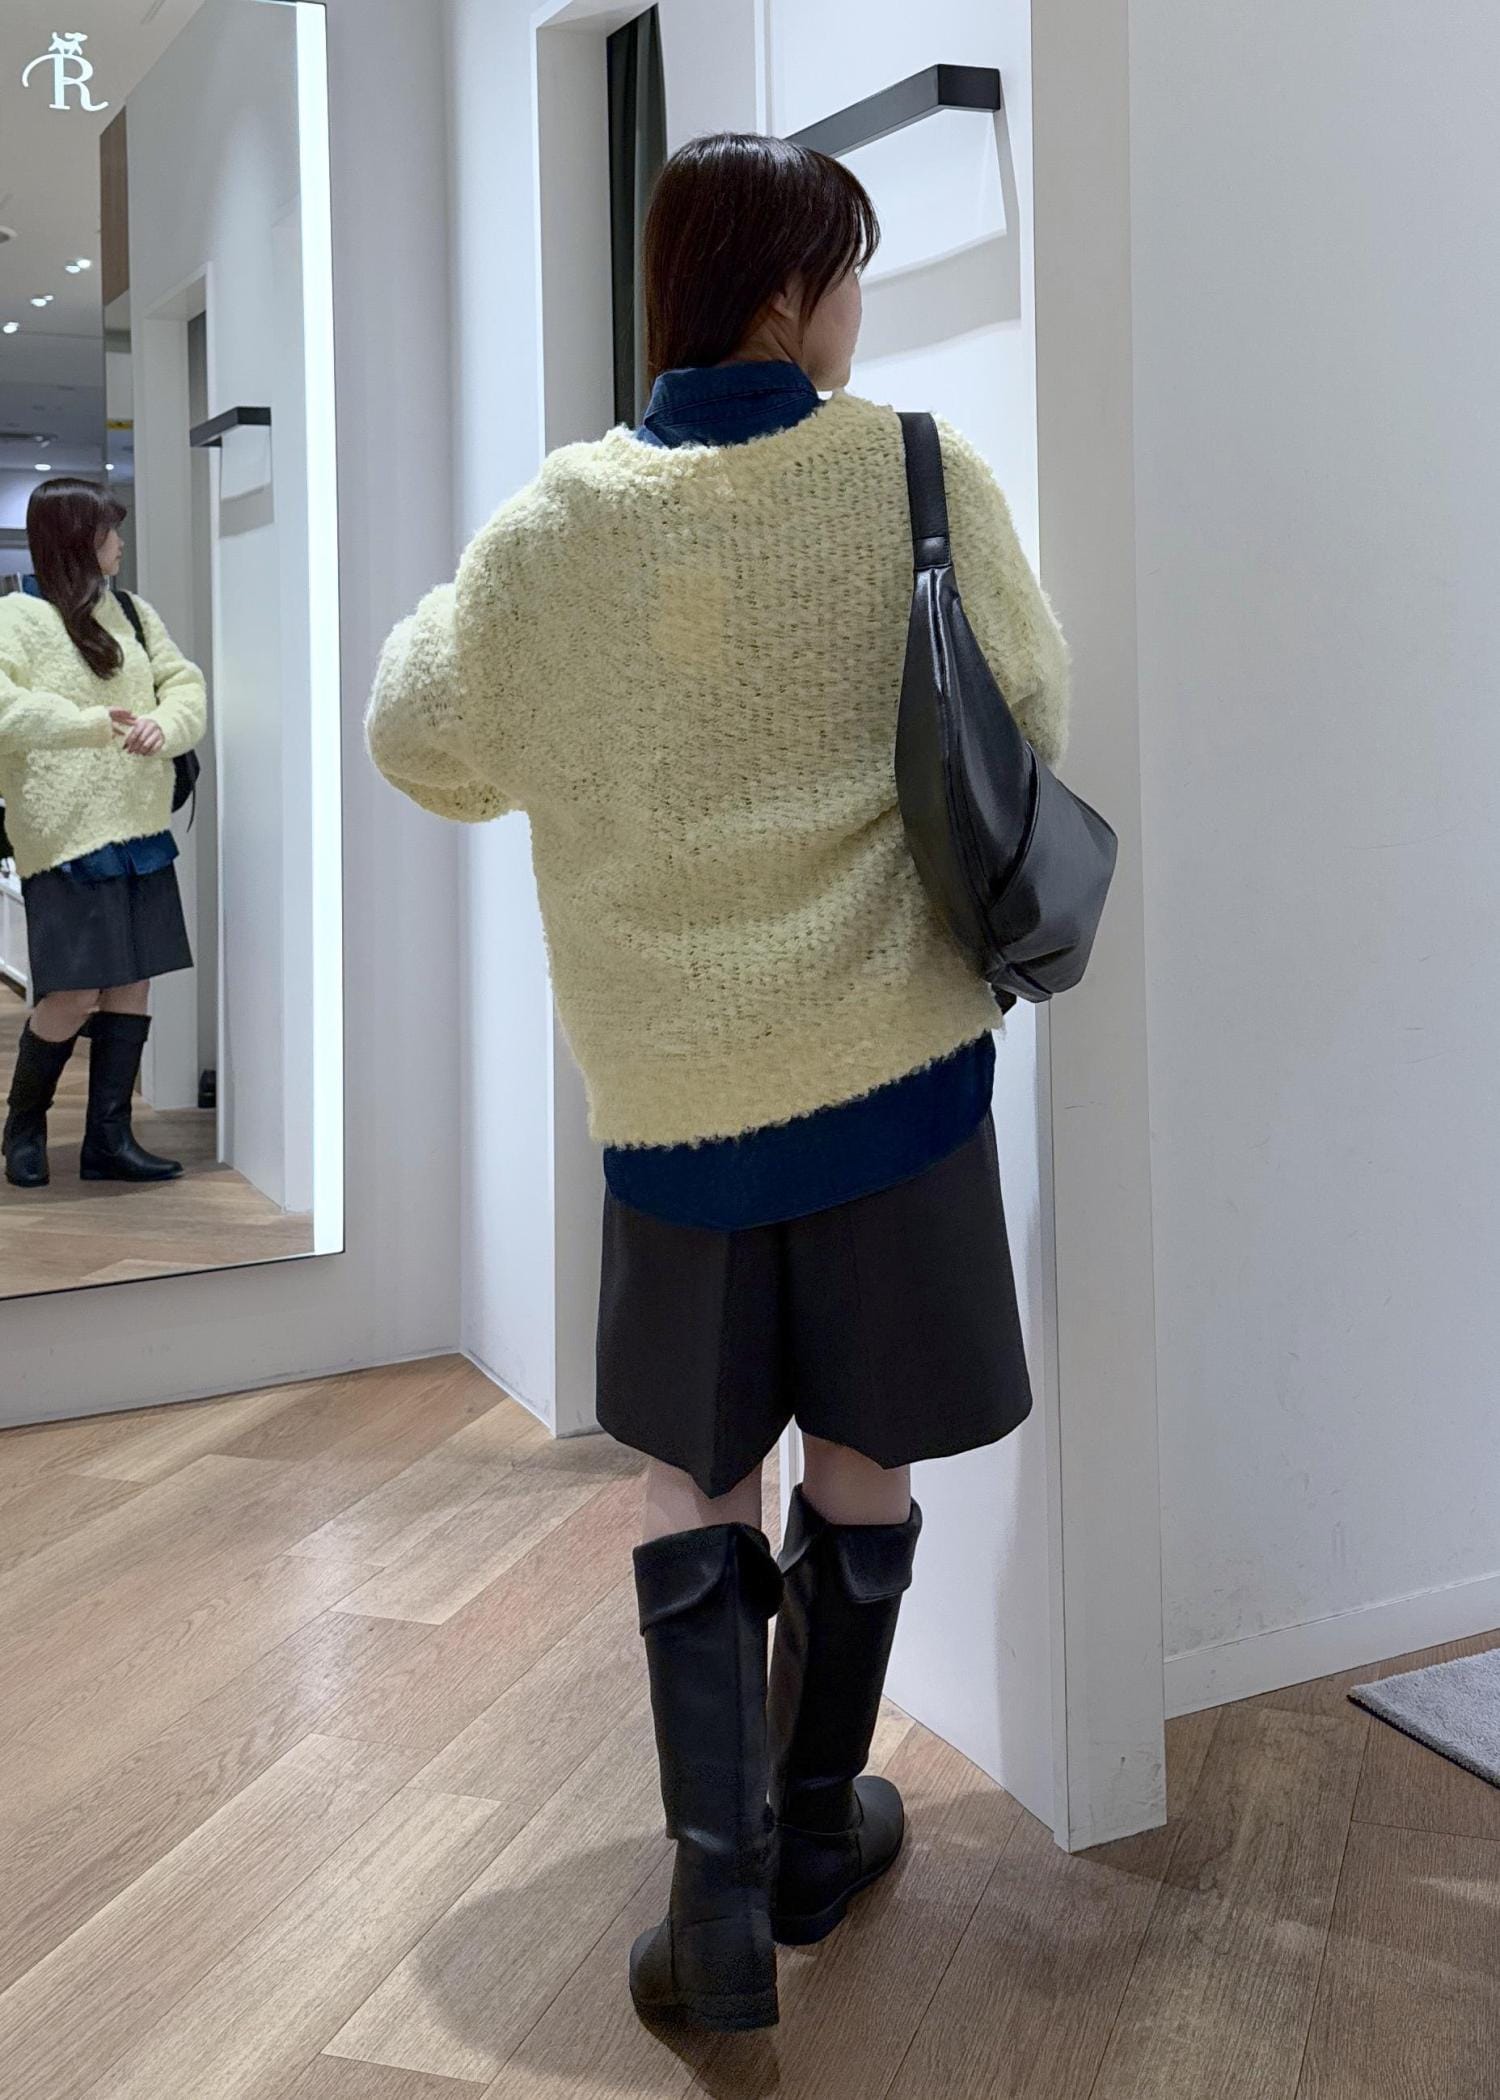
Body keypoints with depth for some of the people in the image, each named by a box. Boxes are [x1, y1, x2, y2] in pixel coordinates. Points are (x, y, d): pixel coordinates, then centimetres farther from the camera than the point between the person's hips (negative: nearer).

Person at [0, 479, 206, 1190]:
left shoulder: (132, 613, 15)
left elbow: (186, 683, 10)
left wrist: (165, 723, -12)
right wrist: (91, 722, -26)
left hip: (140, 831, 6)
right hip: (66, 834, -6)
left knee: (131, 986, 6)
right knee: (71, 997, -7)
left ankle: (109, 1138, 16)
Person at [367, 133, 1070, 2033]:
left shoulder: (551, 528, -4)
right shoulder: (917, 479, -8)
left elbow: (421, 743, 9)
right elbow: (1028, 717, 3)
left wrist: (447, 618, 29)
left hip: (668, 1075, 1)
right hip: (888, 1047, -1)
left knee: (692, 1472, 14)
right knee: (860, 1457, 14)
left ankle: (719, 1889, 9)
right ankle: (816, 1829, 31)